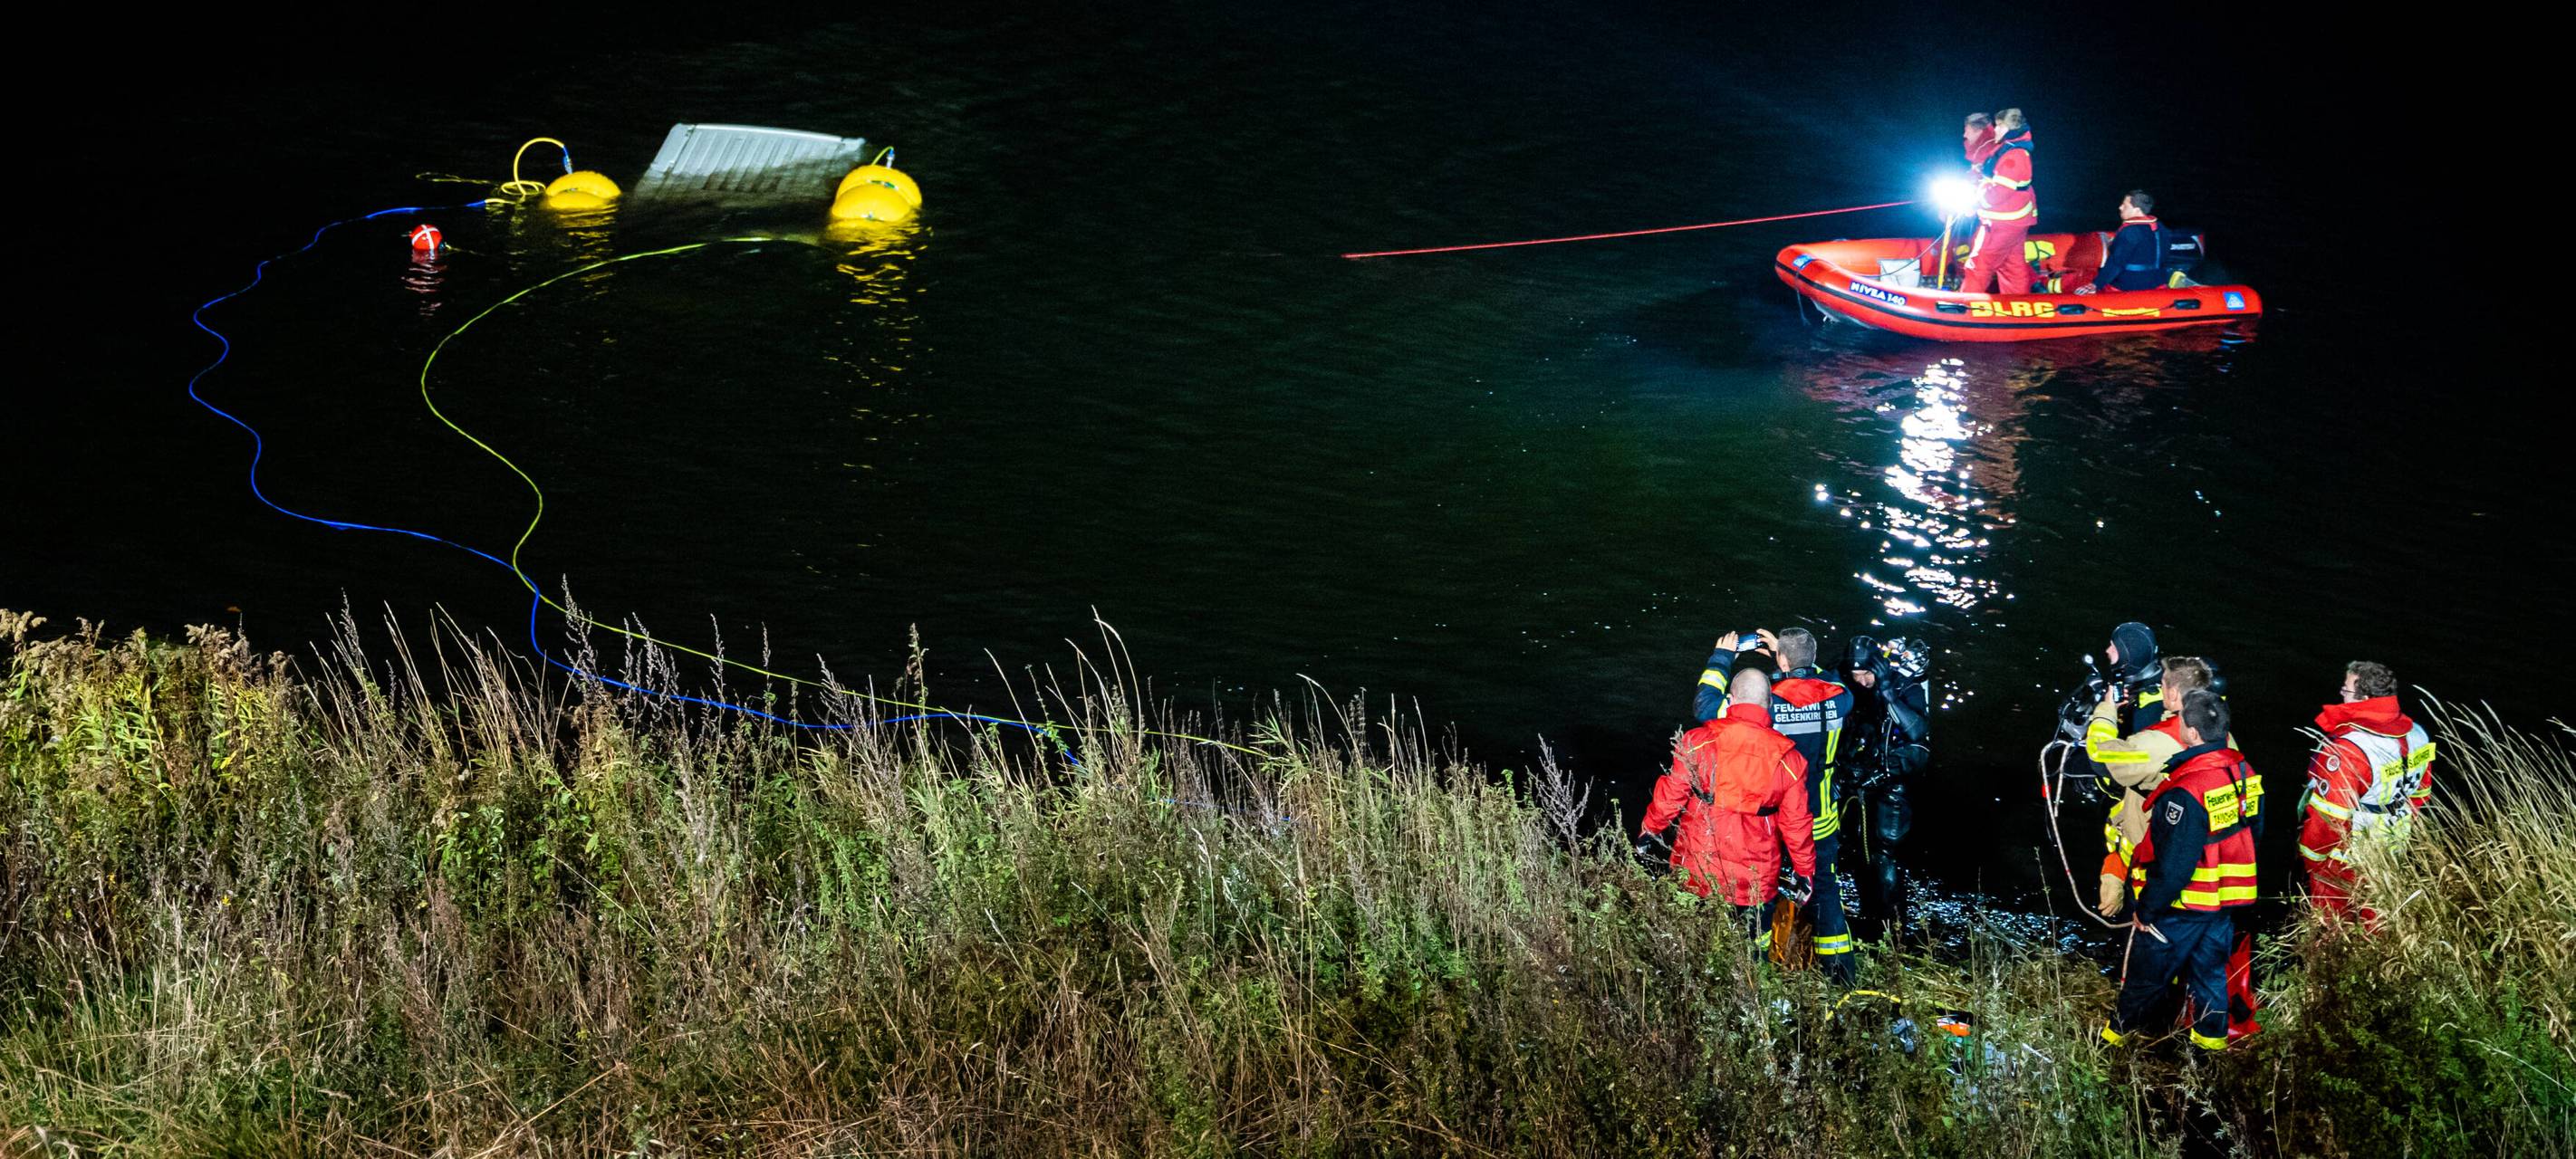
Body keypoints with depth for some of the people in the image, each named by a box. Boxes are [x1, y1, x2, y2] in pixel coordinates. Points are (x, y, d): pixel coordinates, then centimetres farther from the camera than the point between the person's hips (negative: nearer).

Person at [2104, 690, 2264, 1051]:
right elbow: (2252, 827, 11)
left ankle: (2117, 1040, 27)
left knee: (2145, 979, 12)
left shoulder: (2187, 791, -30)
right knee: (2210, 974, 21)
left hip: (2181, 906, -7)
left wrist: (2146, 910, -14)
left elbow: (2174, 865, -26)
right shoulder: (2242, 771, -4)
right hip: (2225, 900, 7)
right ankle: (2211, 1041, 32)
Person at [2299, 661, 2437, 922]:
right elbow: (2420, 793, 9)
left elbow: (2329, 815, -26)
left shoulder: (2347, 750, -30)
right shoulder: (2415, 735, -5)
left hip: (2343, 860, -7)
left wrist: (2311, 855, -11)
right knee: (2375, 919, 23)